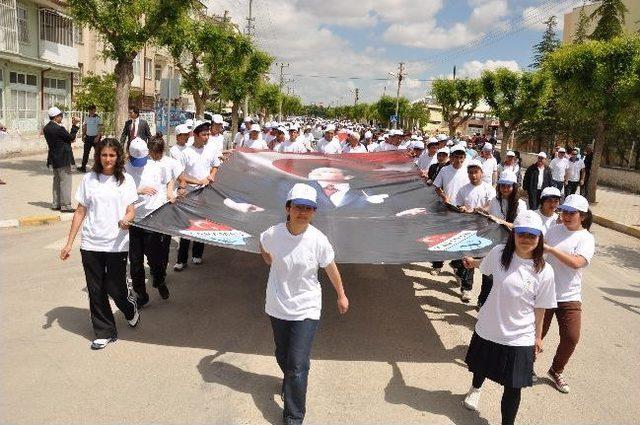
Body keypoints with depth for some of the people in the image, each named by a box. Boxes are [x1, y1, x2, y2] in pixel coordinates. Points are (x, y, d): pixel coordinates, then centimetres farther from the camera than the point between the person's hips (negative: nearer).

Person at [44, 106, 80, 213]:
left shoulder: (46, 128, 6)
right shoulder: (58, 128, -21)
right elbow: (72, 137, -10)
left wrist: (69, 140, 6)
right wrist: (74, 125, -6)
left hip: (54, 158, 9)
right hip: (63, 158, -9)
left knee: (57, 181, 17)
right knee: (65, 181, -3)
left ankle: (56, 204, 23)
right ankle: (65, 205, 0)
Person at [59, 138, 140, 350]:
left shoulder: (125, 180, 2)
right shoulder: (89, 179, 5)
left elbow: (131, 211, -1)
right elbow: (80, 212, 7)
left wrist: (127, 219, -26)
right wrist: (69, 243, 5)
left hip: (116, 245, -2)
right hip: (91, 244, 2)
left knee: (115, 288, 0)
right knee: (96, 290, 7)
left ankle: (130, 307, 34)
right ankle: (104, 332, 22)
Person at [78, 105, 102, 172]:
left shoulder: (98, 118, -7)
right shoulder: (86, 118, 9)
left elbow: (100, 129, -11)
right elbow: (85, 127, 16)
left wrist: (98, 137, -19)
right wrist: (83, 136, 7)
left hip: (95, 137, -5)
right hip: (88, 137, 5)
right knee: (85, 153, 5)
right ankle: (83, 167, 8)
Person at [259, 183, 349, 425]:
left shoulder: (318, 240, -20)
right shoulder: (272, 234, -17)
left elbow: (331, 269, -3)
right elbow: (263, 247, 10)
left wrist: (341, 295, 8)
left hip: (306, 309, -3)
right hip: (277, 307, 3)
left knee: (297, 366, -4)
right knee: (282, 357, 23)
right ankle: (290, 383, 55)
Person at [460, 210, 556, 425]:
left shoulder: (544, 272, -17)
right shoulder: (499, 253, -14)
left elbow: (540, 308, -5)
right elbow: (484, 265, 11)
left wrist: (538, 337, 4)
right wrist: (472, 262, 31)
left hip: (519, 338, -3)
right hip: (488, 329, 3)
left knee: (513, 387, 3)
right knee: (480, 367, 29)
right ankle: (476, 388, 63)